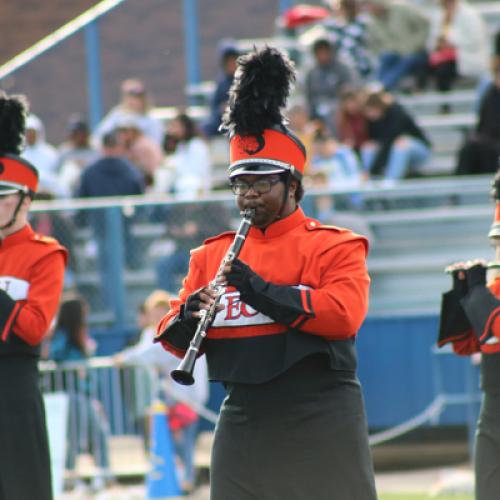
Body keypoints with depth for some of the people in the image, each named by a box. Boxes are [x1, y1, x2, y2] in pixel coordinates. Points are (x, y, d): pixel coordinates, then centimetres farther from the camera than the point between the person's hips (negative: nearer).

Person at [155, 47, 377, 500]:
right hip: (244, 424, 4)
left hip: (320, 427, -4)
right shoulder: (212, 255, 13)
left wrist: (260, 290, -22)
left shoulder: (335, 246, 0)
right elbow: (175, 339, 11)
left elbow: (344, 315, -17)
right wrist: (189, 316, -14)